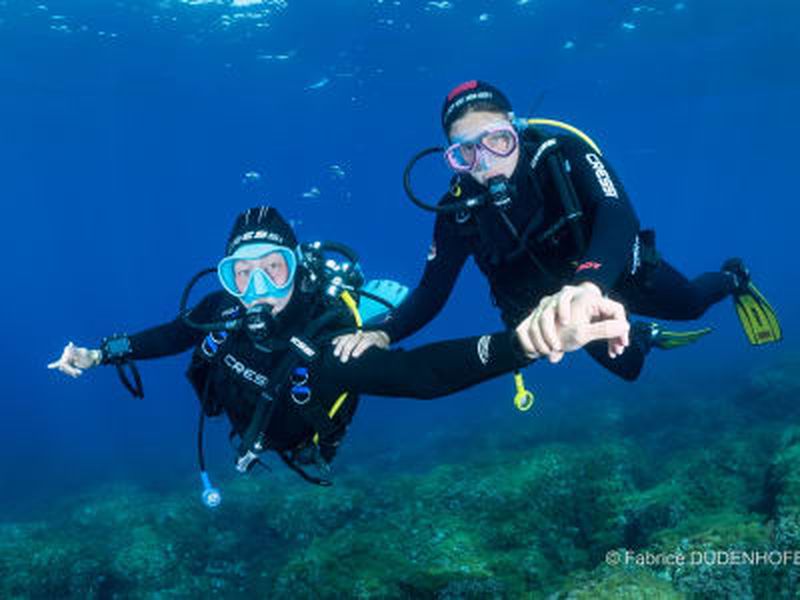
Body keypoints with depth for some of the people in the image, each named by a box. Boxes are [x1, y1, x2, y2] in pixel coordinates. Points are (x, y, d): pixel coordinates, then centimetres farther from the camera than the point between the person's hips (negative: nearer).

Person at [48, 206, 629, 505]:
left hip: (300, 448, -3)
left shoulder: (329, 344, -51)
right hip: (246, 423, 3)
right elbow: (173, 335, -11)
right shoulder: (221, 310, -36)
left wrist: (524, 341, -85)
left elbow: (420, 371, -68)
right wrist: (99, 354, -4)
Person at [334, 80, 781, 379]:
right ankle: (645, 335, 53)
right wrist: (382, 333, -43)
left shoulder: (563, 154, -33)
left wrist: (586, 285, -70)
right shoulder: (459, 209, -26)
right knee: (626, 367, 16)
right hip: (547, 306, 2)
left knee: (689, 305, 18)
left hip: (614, 271, -2)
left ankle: (733, 279, 55)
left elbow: (619, 218, -49)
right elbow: (431, 293, -23)